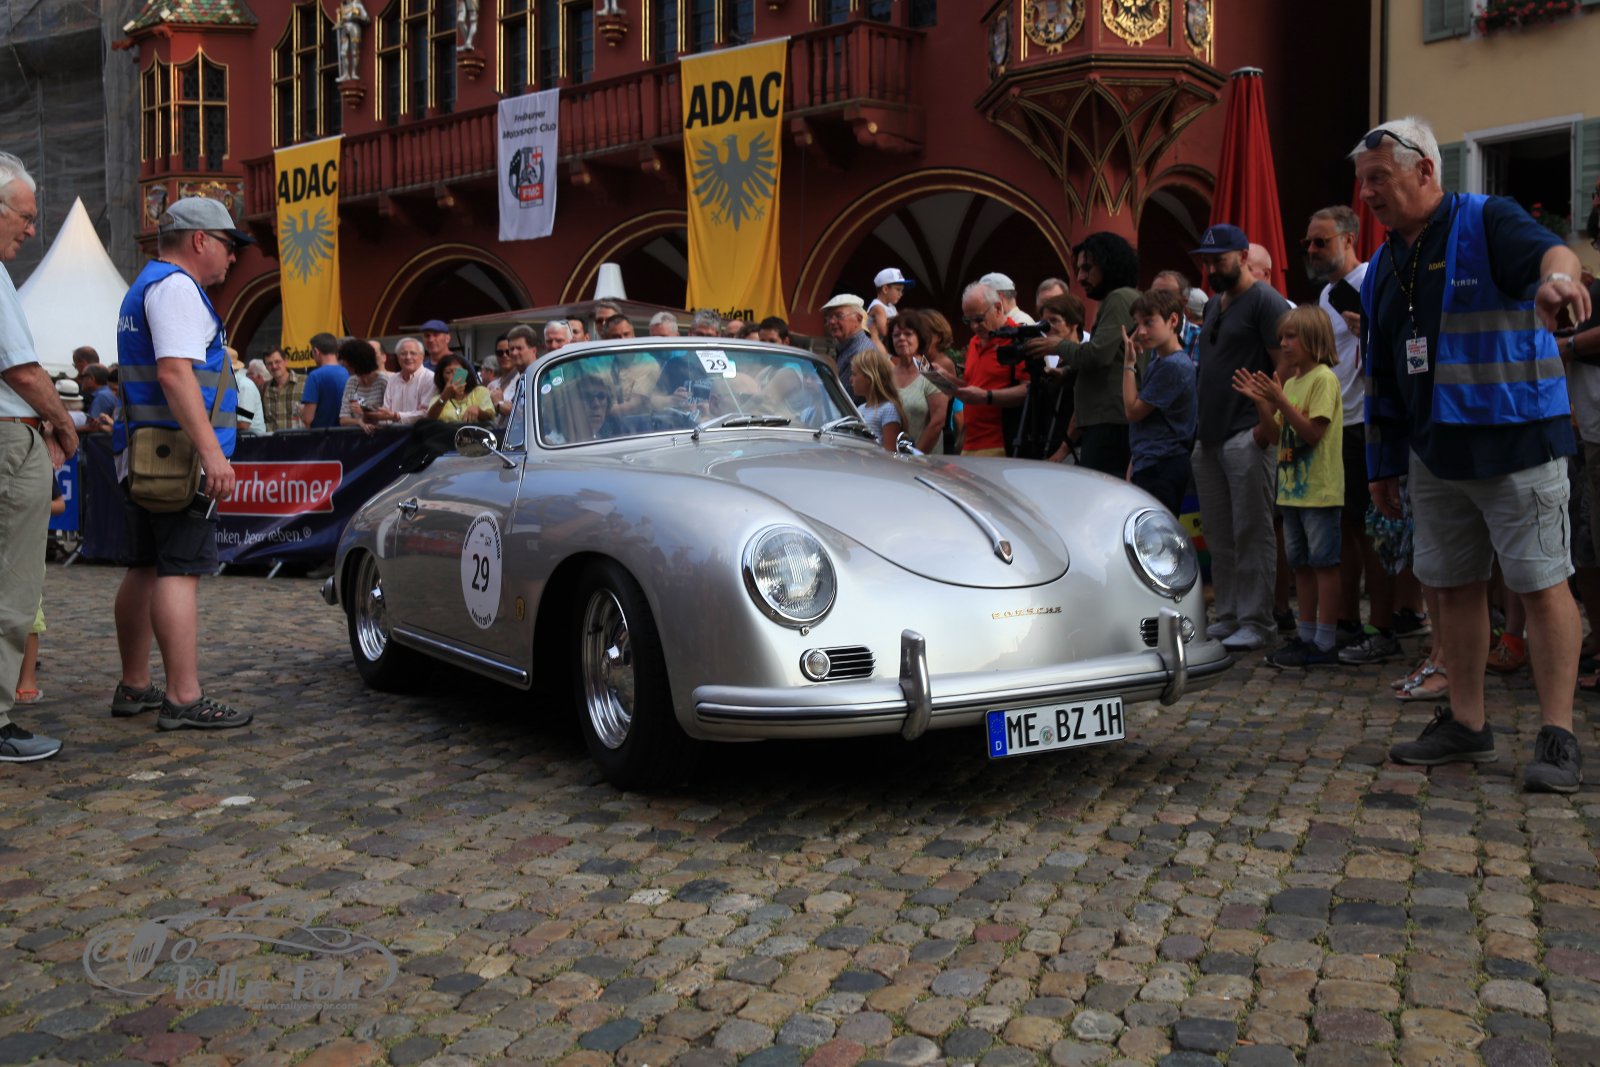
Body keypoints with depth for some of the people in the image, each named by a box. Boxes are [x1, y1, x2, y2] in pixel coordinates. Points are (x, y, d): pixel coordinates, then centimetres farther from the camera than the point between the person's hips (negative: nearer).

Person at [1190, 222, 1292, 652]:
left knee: (1252, 532, -5)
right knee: (1219, 534, 10)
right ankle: (1228, 616, 17)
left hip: (1247, 435, -9)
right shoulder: (1213, 305, 21)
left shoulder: (1265, 300, -6)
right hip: (1208, 436, 9)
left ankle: (1256, 621, 0)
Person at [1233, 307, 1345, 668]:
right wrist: (1261, 403, -1)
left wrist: (1279, 400, -23)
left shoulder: (1324, 378, -10)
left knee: (1324, 563, -4)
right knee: (1301, 563, 12)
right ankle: (1306, 635, 20)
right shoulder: (1289, 382, 15)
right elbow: (1276, 436, 12)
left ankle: (1324, 643, -1)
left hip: (1319, 489, -9)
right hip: (1292, 488, 9)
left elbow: (1313, 432, -19)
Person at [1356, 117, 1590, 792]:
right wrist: (1382, 466, 17)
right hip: (1433, 454, 7)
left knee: (1541, 583, -3)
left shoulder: (1488, 223, -6)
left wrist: (1557, 276, -55)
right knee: (1454, 584, 11)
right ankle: (1465, 724, 22)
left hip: (1516, 440, -7)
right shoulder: (1382, 269, 14)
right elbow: (1380, 377, 18)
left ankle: (1558, 738, 3)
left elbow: (1544, 249, -30)